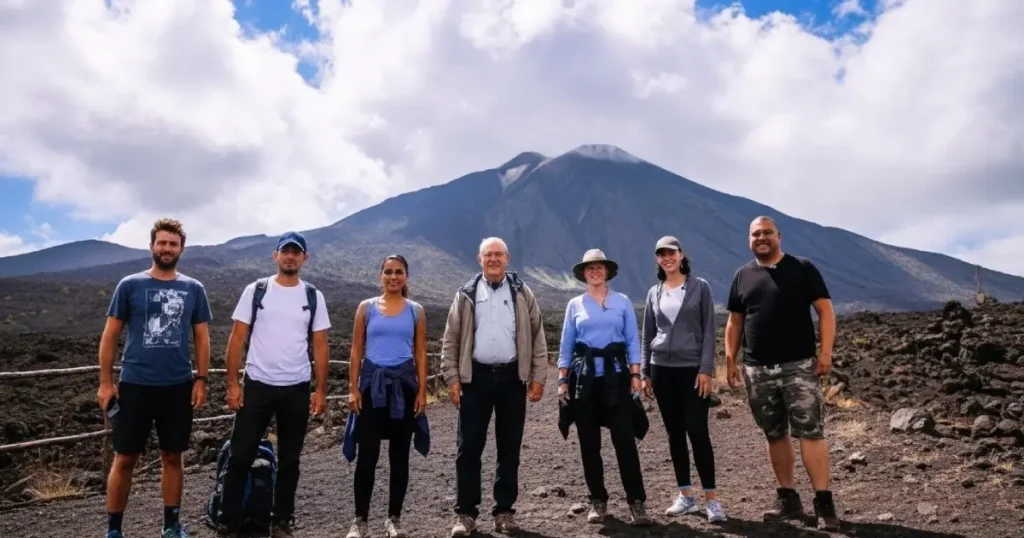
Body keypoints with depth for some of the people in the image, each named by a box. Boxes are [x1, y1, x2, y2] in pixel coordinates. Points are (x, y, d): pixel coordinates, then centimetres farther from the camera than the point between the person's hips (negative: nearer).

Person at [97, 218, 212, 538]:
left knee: (172, 457, 11)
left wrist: (201, 380, 0)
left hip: (178, 386, 2)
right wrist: (105, 382, -3)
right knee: (125, 458, 5)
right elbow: (110, 335, 2)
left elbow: (202, 338, 8)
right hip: (134, 385, -2)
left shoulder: (193, 289, 4)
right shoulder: (130, 285, -1)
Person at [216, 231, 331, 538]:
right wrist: (233, 383, -7)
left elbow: (320, 346, 4)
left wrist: (321, 390, -1)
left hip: (297, 389, 1)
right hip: (257, 385, -1)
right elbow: (237, 339, 0)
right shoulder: (255, 291, 0)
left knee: (289, 460, 10)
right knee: (240, 457, 2)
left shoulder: (313, 297, 3)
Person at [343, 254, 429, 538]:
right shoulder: (367, 307, 5)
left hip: (404, 384, 1)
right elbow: (356, 351, 4)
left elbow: (421, 354, 5)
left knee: (399, 455, 7)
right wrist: (353, 389, -3)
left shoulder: (416, 311, 5)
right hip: (373, 383, -1)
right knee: (367, 454, -2)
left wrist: (422, 392, -2)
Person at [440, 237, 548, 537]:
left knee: (509, 449, 7)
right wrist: (452, 379, -3)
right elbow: (450, 341, 5)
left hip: (511, 377, 1)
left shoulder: (522, 293, 5)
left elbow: (537, 337, 5)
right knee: (469, 448, 1)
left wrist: (538, 378, -1)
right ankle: (465, 513, 12)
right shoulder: (466, 295, 5)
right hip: (477, 377, 0)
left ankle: (504, 511, 19)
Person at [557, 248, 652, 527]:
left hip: (616, 376, -1)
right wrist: (562, 381, 2)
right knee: (589, 443, 6)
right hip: (585, 378, 1)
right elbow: (566, 345, 7)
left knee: (624, 440, -6)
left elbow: (632, 341, 4)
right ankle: (598, 501, 17)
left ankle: (636, 501, 2)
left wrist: (635, 374, -4)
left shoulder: (622, 301, 5)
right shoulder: (575, 305, 7)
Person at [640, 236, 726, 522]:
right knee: (675, 433, 8)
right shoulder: (654, 293, 9)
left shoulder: (700, 287, 0)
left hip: (692, 368, -3)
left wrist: (706, 370, -11)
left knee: (698, 431, -7)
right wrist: (644, 372, 7)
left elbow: (709, 331, -4)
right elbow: (647, 335, 12)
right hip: (661, 369, 4)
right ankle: (686, 495, 17)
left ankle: (711, 498, 2)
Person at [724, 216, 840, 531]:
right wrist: (730, 359, 7)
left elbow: (825, 310, -2)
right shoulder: (742, 276, 11)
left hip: (799, 366, -3)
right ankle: (788, 499, 22)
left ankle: (824, 503, -1)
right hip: (757, 370, 4)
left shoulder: (802, 269, 1)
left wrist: (825, 352, -12)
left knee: (811, 433, -7)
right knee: (775, 435, 11)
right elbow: (734, 321, 14)